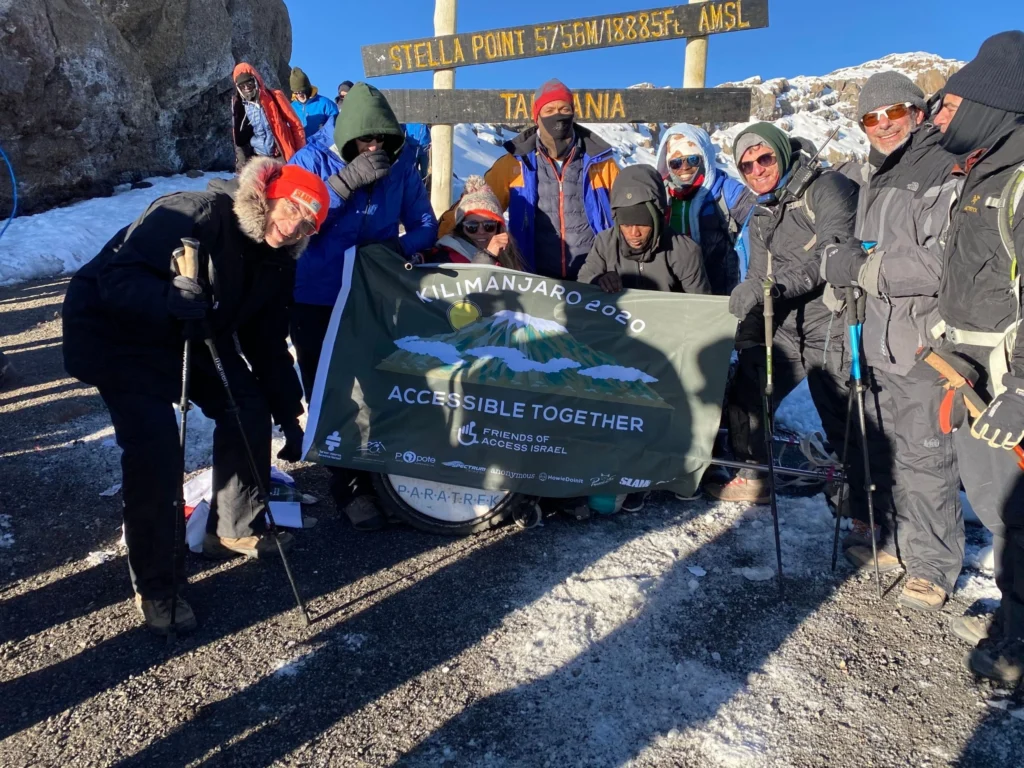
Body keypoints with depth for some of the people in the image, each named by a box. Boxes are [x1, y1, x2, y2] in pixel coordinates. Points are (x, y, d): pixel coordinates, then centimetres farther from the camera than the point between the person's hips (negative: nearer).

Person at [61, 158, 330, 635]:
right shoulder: (193, 214, -28)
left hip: (193, 334, 7)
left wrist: (289, 414, -1)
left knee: (248, 411, -3)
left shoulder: (276, 261, -5)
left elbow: (268, 344, 1)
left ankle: (236, 529, 19)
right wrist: (166, 299, -51)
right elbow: (117, 278, -31)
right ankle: (154, 587, -3)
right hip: (117, 332, -7)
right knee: (156, 446, -19)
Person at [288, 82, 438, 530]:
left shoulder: (400, 162, -6)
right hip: (317, 299, -1)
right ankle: (349, 480, 15)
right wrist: (345, 182, -30)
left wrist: (399, 246, -23)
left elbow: (425, 225, -1)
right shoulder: (311, 161, -11)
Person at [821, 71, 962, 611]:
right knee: (893, 450, 17)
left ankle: (933, 566, 15)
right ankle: (902, 543, 33)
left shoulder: (945, 172, -12)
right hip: (883, 342, 9)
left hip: (926, 346, -8)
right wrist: (839, 259, 0)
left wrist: (864, 268, -19)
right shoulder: (876, 178, 17)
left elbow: (945, 262, -23)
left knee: (925, 457, 0)